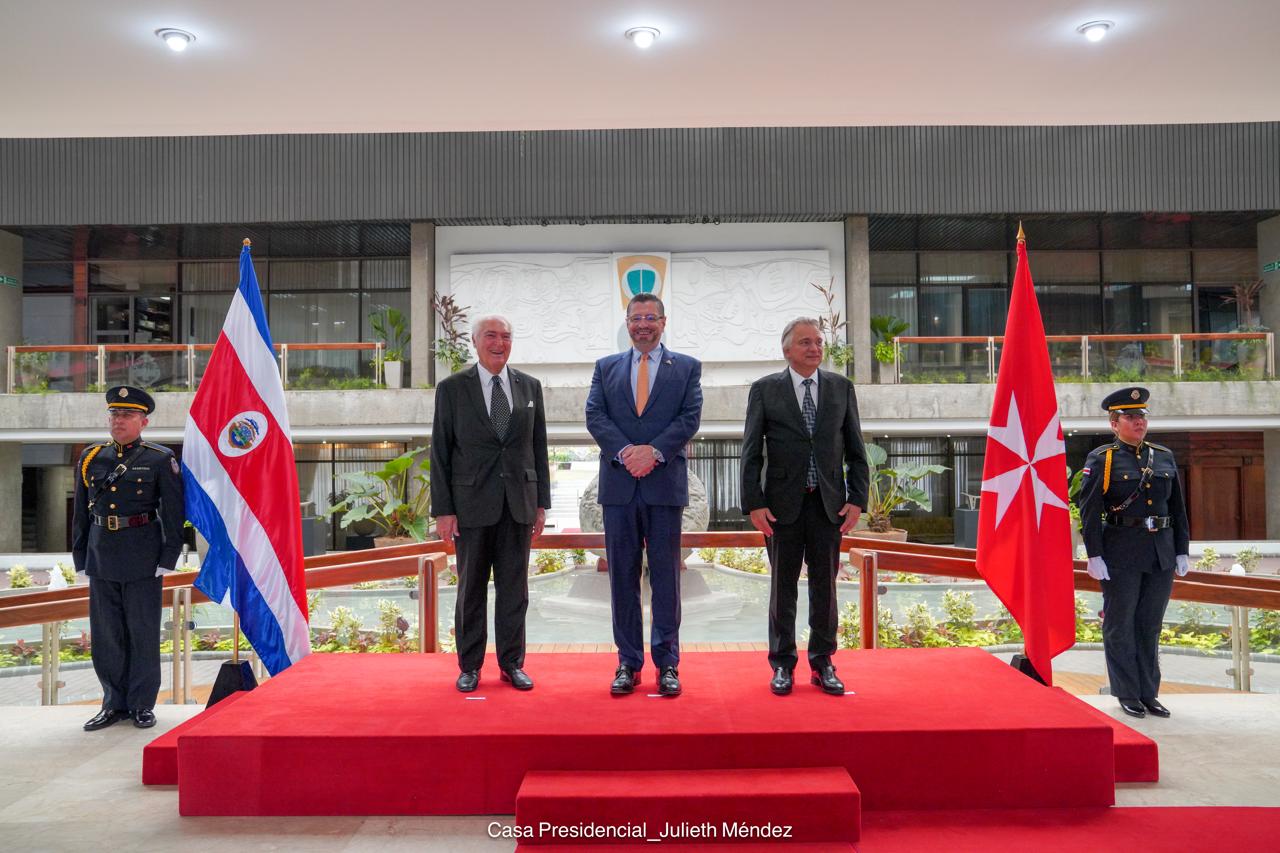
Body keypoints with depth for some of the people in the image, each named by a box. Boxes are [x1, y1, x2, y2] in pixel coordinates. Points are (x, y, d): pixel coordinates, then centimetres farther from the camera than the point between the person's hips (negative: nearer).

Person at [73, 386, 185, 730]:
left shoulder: (160, 460, -2)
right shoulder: (90, 458, 10)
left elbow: (173, 514, -3)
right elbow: (80, 514, 14)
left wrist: (167, 558, -8)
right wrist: (81, 558, 10)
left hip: (143, 559, -4)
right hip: (101, 559, 4)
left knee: (143, 634, 4)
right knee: (106, 635, 9)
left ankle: (142, 705, 16)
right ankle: (115, 703, 23)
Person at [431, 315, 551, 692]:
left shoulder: (530, 386, 9)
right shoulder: (452, 388, 1)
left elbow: (539, 447, 10)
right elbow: (440, 453, -1)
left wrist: (541, 502, 6)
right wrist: (443, 509, -6)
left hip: (518, 503, 2)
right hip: (472, 503, -2)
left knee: (514, 587, 7)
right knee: (471, 588, 7)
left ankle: (512, 664, 19)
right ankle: (470, 667, 19)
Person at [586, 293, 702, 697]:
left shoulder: (687, 367, 9)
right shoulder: (606, 367, 14)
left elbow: (690, 417, -2)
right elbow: (594, 416, 2)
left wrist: (654, 451, -15)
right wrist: (626, 452, -13)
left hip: (665, 483, -1)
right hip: (619, 484, 2)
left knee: (666, 576, 3)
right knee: (623, 576, 6)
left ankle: (667, 664, 13)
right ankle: (628, 663, 15)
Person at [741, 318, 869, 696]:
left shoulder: (841, 387, 7)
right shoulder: (764, 389, 1)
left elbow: (855, 449, 8)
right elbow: (751, 452, -1)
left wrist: (857, 498, -1)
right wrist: (754, 503, -9)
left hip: (829, 504, 2)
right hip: (783, 504, -2)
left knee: (825, 586, 8)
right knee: (783, 586, 7)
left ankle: (822, 664, 21)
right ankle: (783, 664, 19)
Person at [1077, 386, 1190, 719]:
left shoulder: (1164, 457, 11)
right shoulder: (1101, 460, -4)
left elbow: (1177, 508, 14)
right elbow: (1089, 511, -9)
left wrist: (1182, 552, 9)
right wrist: (1094, 556, -13)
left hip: (1162, 553, 5)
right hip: (1121, 554, -4)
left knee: (1150, 626, 12)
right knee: (1120, 626, 4)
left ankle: (1149, 693, 23)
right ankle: (1127, 694, 16)